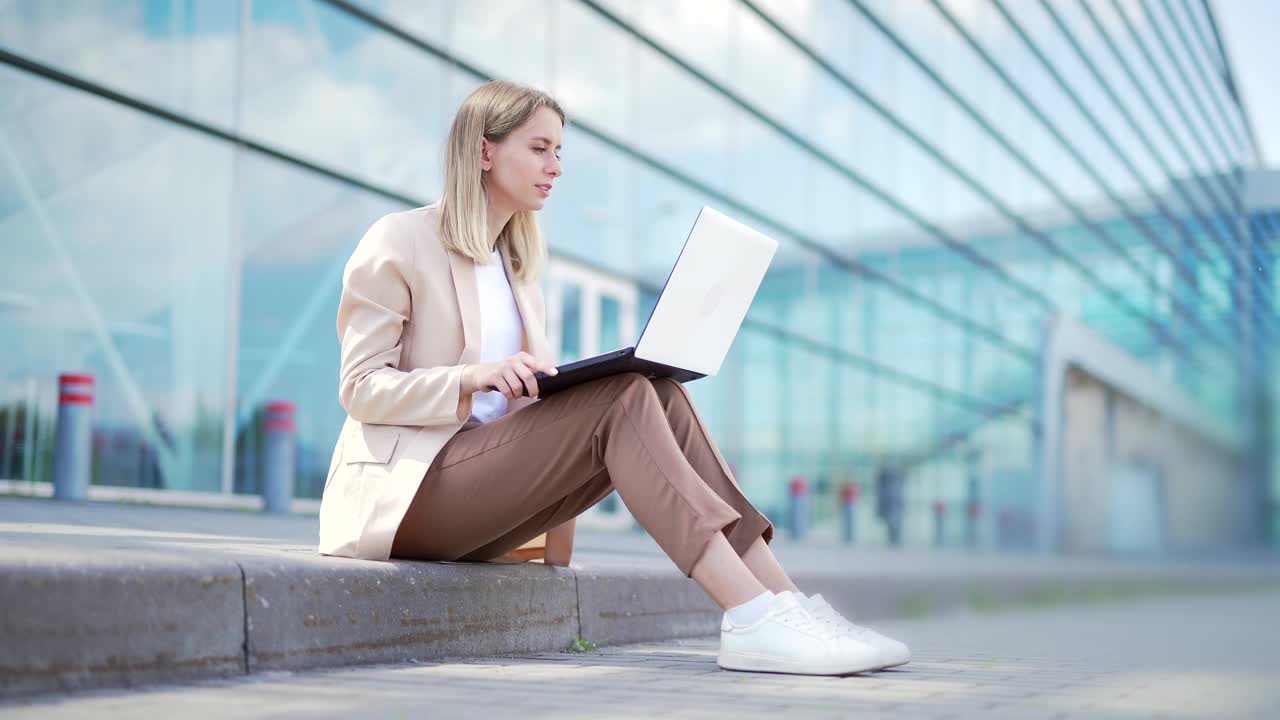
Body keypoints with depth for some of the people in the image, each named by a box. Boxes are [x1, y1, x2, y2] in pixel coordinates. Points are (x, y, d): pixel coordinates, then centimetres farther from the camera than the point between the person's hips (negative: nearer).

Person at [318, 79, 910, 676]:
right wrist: (473, 376, -25)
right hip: (403, 491, -6)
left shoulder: (517, 262, 20)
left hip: (482, 496, 7)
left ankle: (785, 606, -27)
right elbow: (360, 388, -9)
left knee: (655, 393, -18)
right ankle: (754, 621, -36)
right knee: (622, 399, -27)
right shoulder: (398, 241, -2)